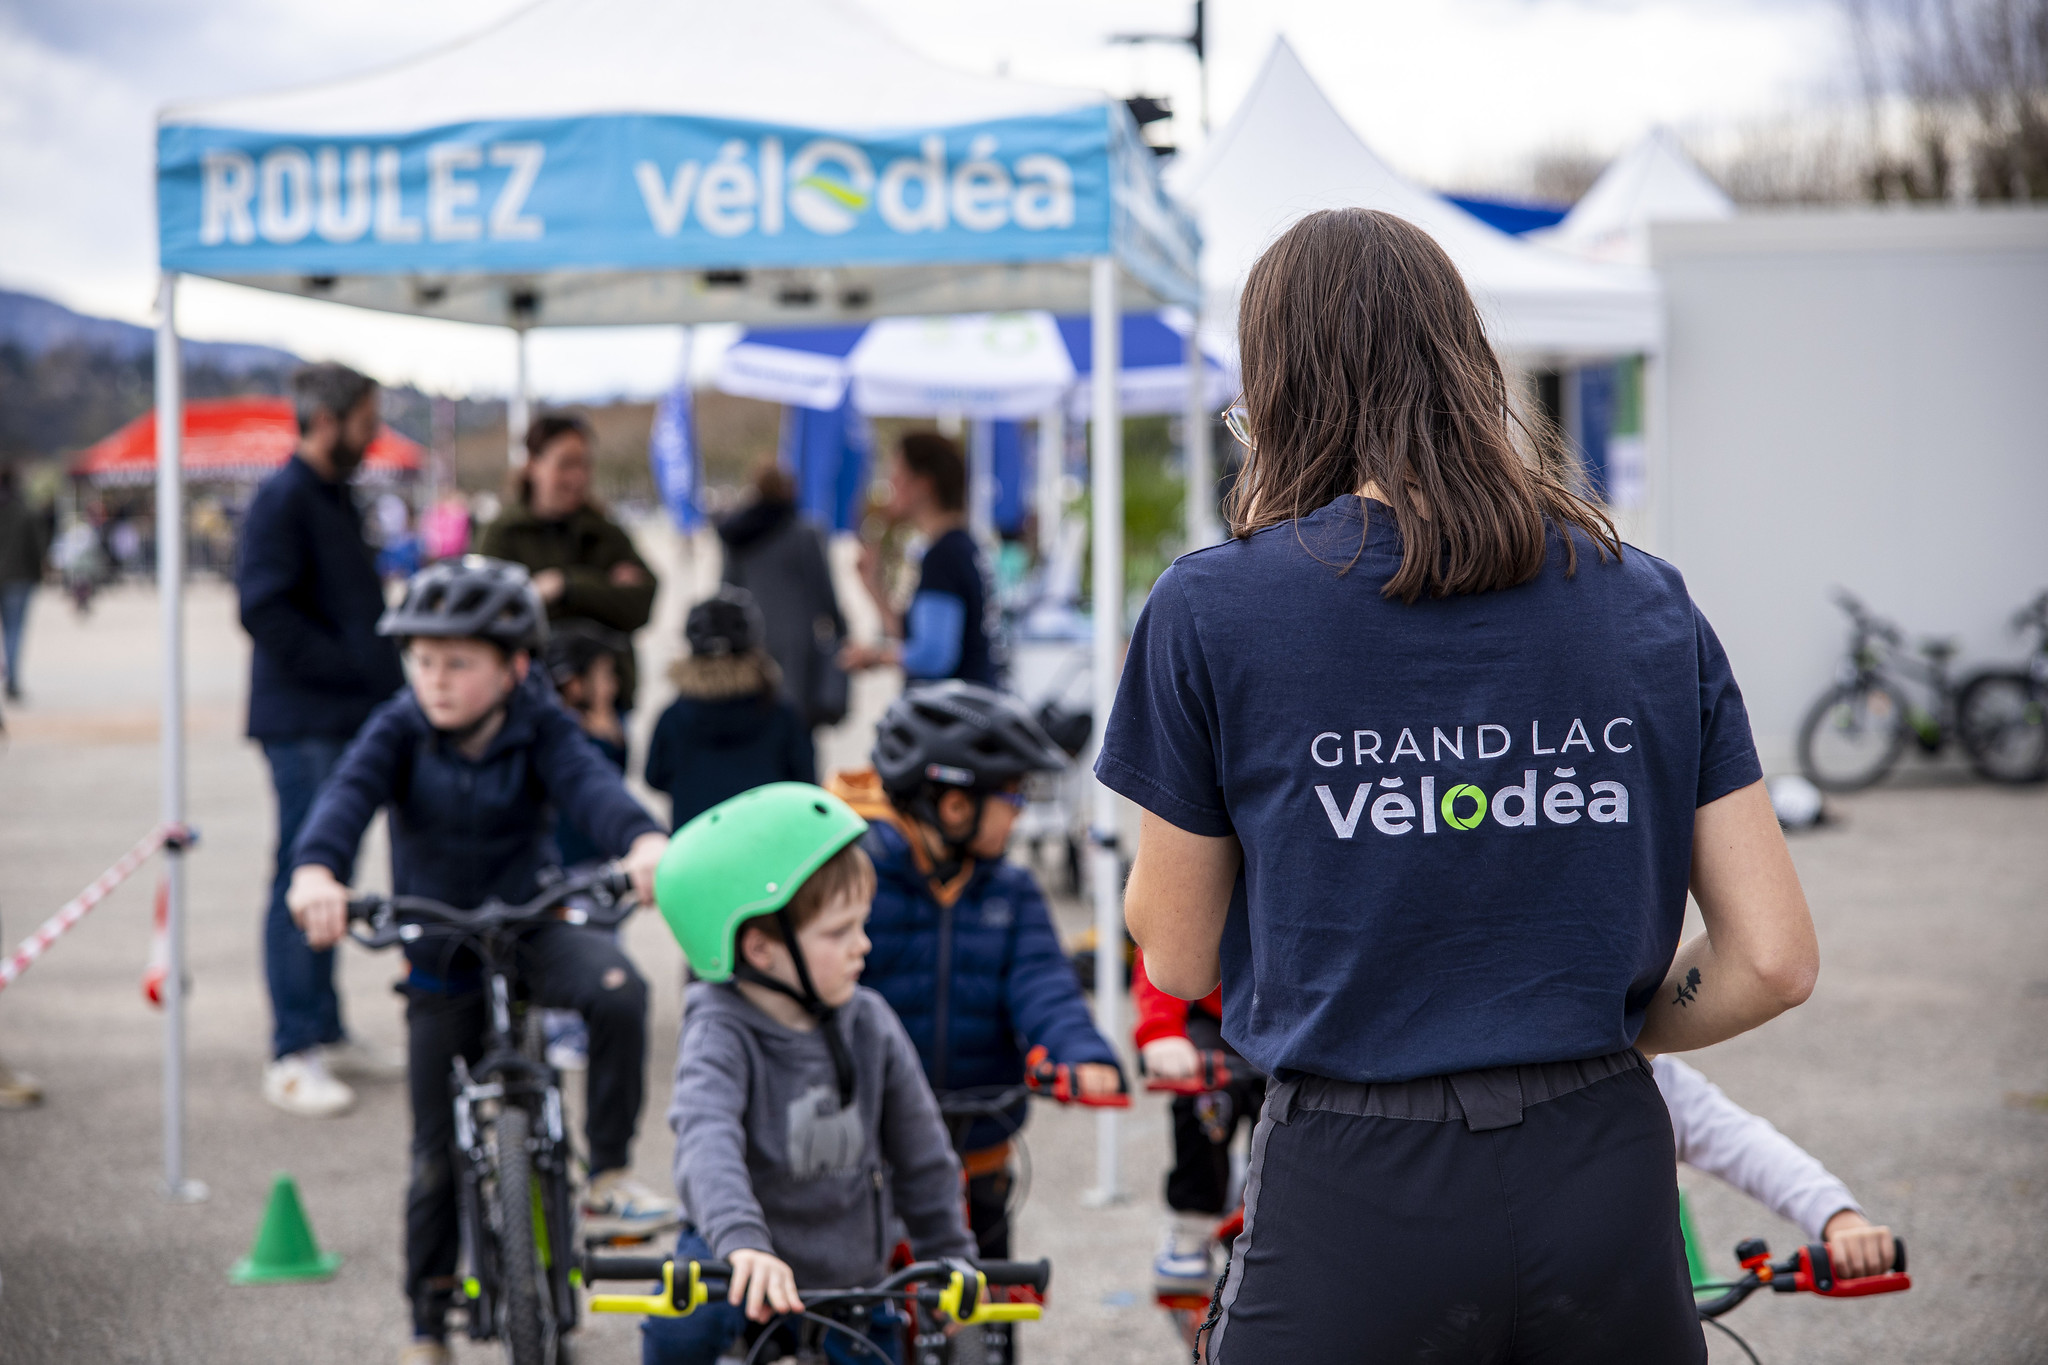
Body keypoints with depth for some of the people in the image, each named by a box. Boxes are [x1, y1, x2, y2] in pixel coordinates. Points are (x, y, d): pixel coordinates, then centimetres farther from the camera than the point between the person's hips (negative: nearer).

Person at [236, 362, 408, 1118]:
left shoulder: (333, 498, 18)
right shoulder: (282, 501, -12)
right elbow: (267, 614, -20)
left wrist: (386, 674, 9)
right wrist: (361, 670, -18)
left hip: (352, 719, 9)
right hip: (305, 723, -9)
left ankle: (326, 1034, 22)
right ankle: (292, 1055, -4)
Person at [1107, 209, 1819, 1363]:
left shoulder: (1215, 608, -5)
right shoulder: (1651, 606, 4)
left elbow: (1177, 956, 6)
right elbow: (1776, 959, 0)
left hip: (1359, 1199, -3)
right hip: (1607, 1173, 3)